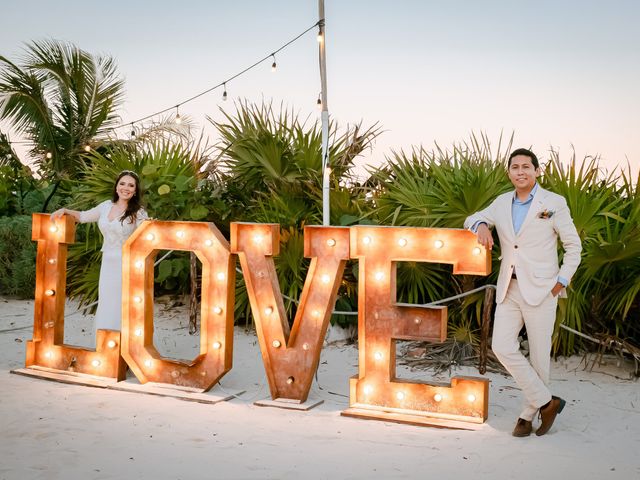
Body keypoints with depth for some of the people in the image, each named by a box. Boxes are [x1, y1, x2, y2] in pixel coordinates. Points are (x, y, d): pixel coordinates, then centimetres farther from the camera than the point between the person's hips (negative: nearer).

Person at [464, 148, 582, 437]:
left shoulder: (554, 203, -2)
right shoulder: (502, 203, 10)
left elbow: (573, 247, 2)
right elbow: (471, 219, 21)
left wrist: (561, 283, -6)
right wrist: (481, 226, -4)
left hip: (540, 290, -4)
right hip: (509, 289, 4)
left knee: (538, 355, 2)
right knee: (502, 347, -7)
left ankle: (528, 414, 19)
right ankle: (546, 401, 7)